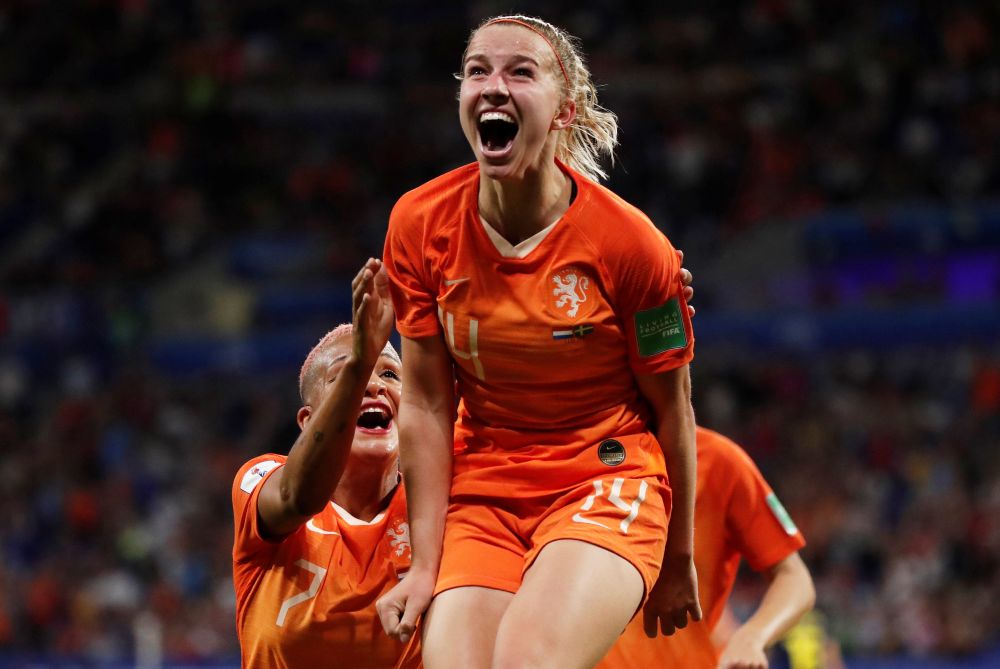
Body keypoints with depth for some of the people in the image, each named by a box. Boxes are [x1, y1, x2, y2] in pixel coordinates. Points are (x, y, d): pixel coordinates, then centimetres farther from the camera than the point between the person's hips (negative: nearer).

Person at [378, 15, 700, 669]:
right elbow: (426, 404, -1)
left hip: (608, 487, -4)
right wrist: (425, 566, -5)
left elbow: (672, 408, -3)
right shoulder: (420, 223, -5)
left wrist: (678, 560, 5)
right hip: (481, 494, 4)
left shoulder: (629, 241, -13)